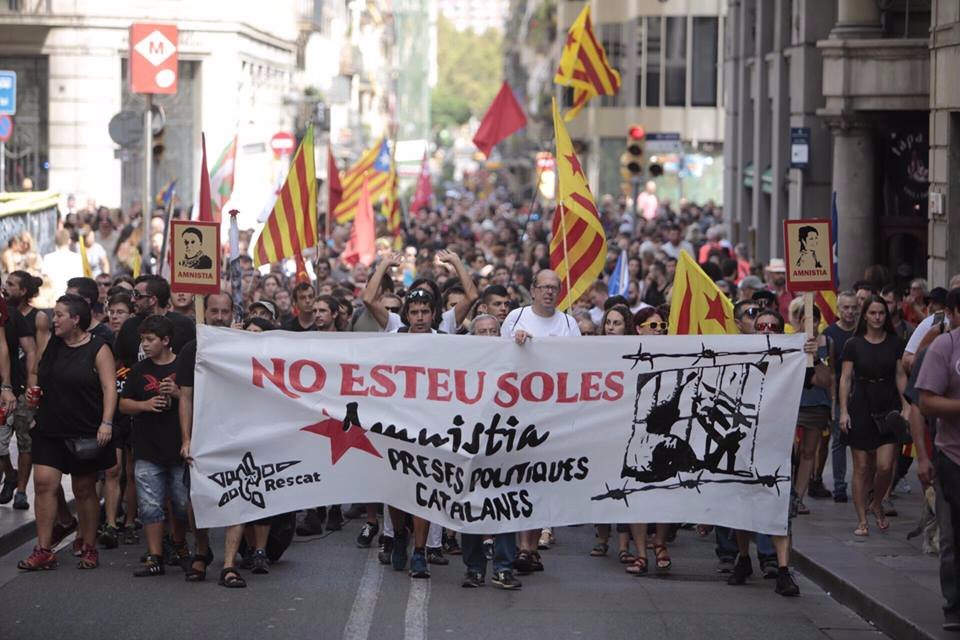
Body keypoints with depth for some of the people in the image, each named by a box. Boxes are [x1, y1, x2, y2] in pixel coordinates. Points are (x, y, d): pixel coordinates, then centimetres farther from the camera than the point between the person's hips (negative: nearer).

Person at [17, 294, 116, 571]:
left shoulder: (98, 349, -7)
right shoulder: (53, 346, 10)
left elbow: (109, 388, -13)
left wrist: (106, 423, -22)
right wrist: (34, 394, 9)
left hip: (85, 434, -5)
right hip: (50, 430, 5)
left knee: (84, 490, 5)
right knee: (44, 482, -8)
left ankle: (89, 548, 18)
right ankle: (44, 551, -7)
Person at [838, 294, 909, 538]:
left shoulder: (894, 343, 6)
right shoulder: (854, 344, 2)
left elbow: (901, 376, 7)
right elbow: (845, 378, 1)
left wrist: (906, 406, -3)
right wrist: (843, 411, -6)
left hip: (888, 408, 1)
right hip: (861, 407, -1)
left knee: (885, 466, -8)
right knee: (861, 467, 1)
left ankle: (877, 505, 20)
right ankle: (862, 520, 8)